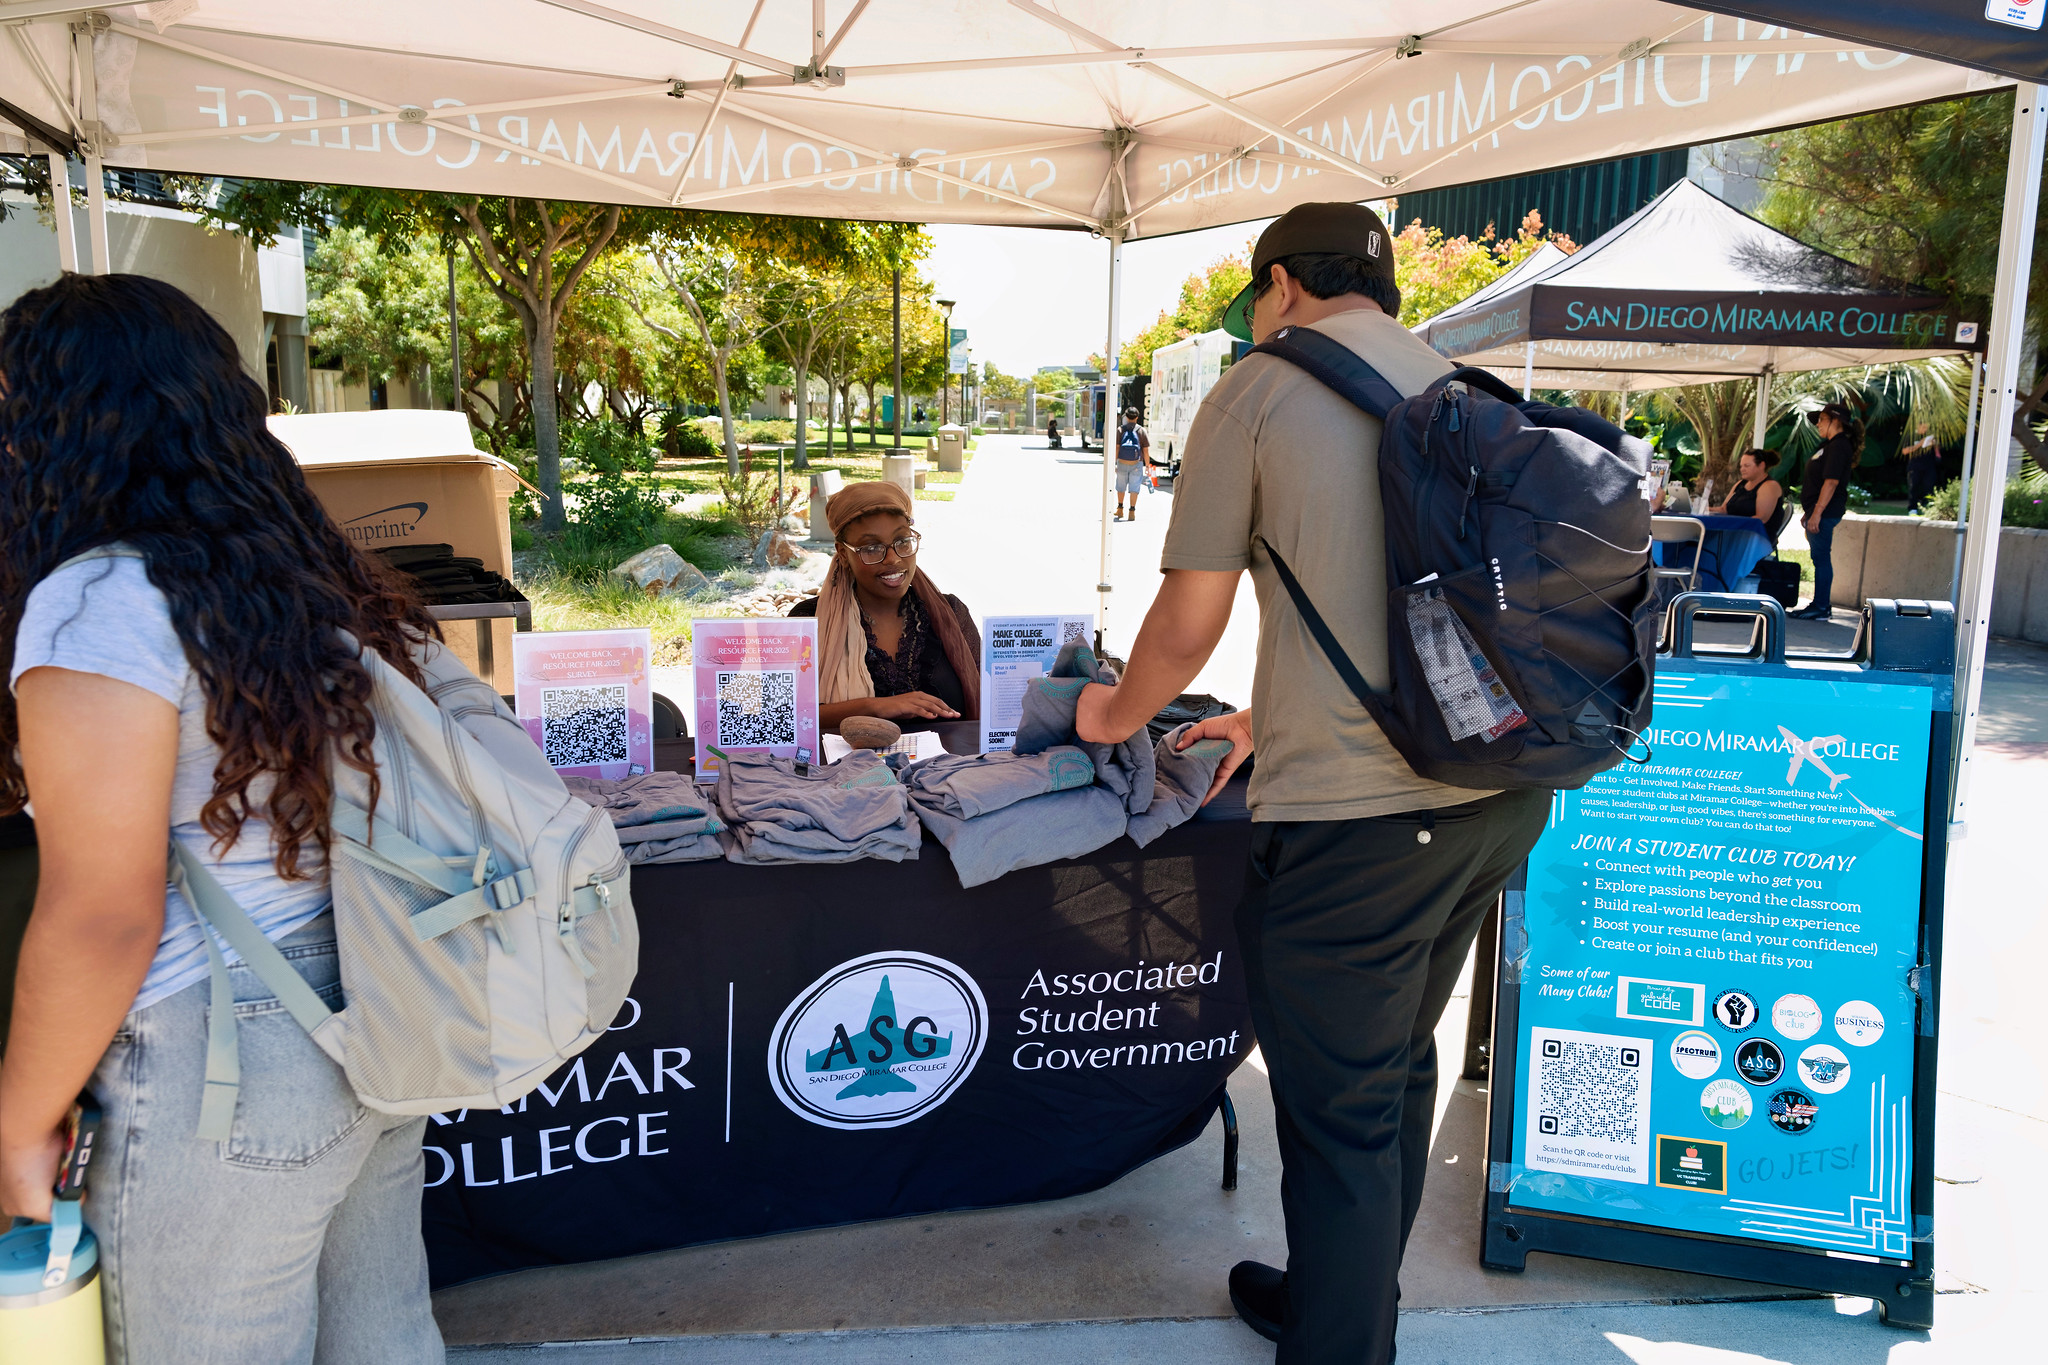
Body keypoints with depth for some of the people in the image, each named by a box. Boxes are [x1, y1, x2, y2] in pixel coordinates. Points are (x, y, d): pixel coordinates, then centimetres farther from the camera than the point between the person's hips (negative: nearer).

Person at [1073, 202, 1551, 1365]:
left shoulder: (1256, 394, -4)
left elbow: (1187, 623, -4)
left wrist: (1117, 714, 17)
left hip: (1353, 814, -8)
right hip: (1501, 794, 8)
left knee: (1341, 1114, 6)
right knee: (1400, 1065, 23)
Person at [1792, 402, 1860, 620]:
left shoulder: (1839, 446, -14)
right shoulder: (1830, 445, 19)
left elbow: (1831, 482, -21)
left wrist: (1817, 513, -24)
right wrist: (1808, 512, 23)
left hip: (1826, 512, -11)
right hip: (1819, 512, 11)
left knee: (1821, 558, -8)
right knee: (1820, 558, 13)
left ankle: (1822, 608, -5)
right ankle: (1820, 604, 19)